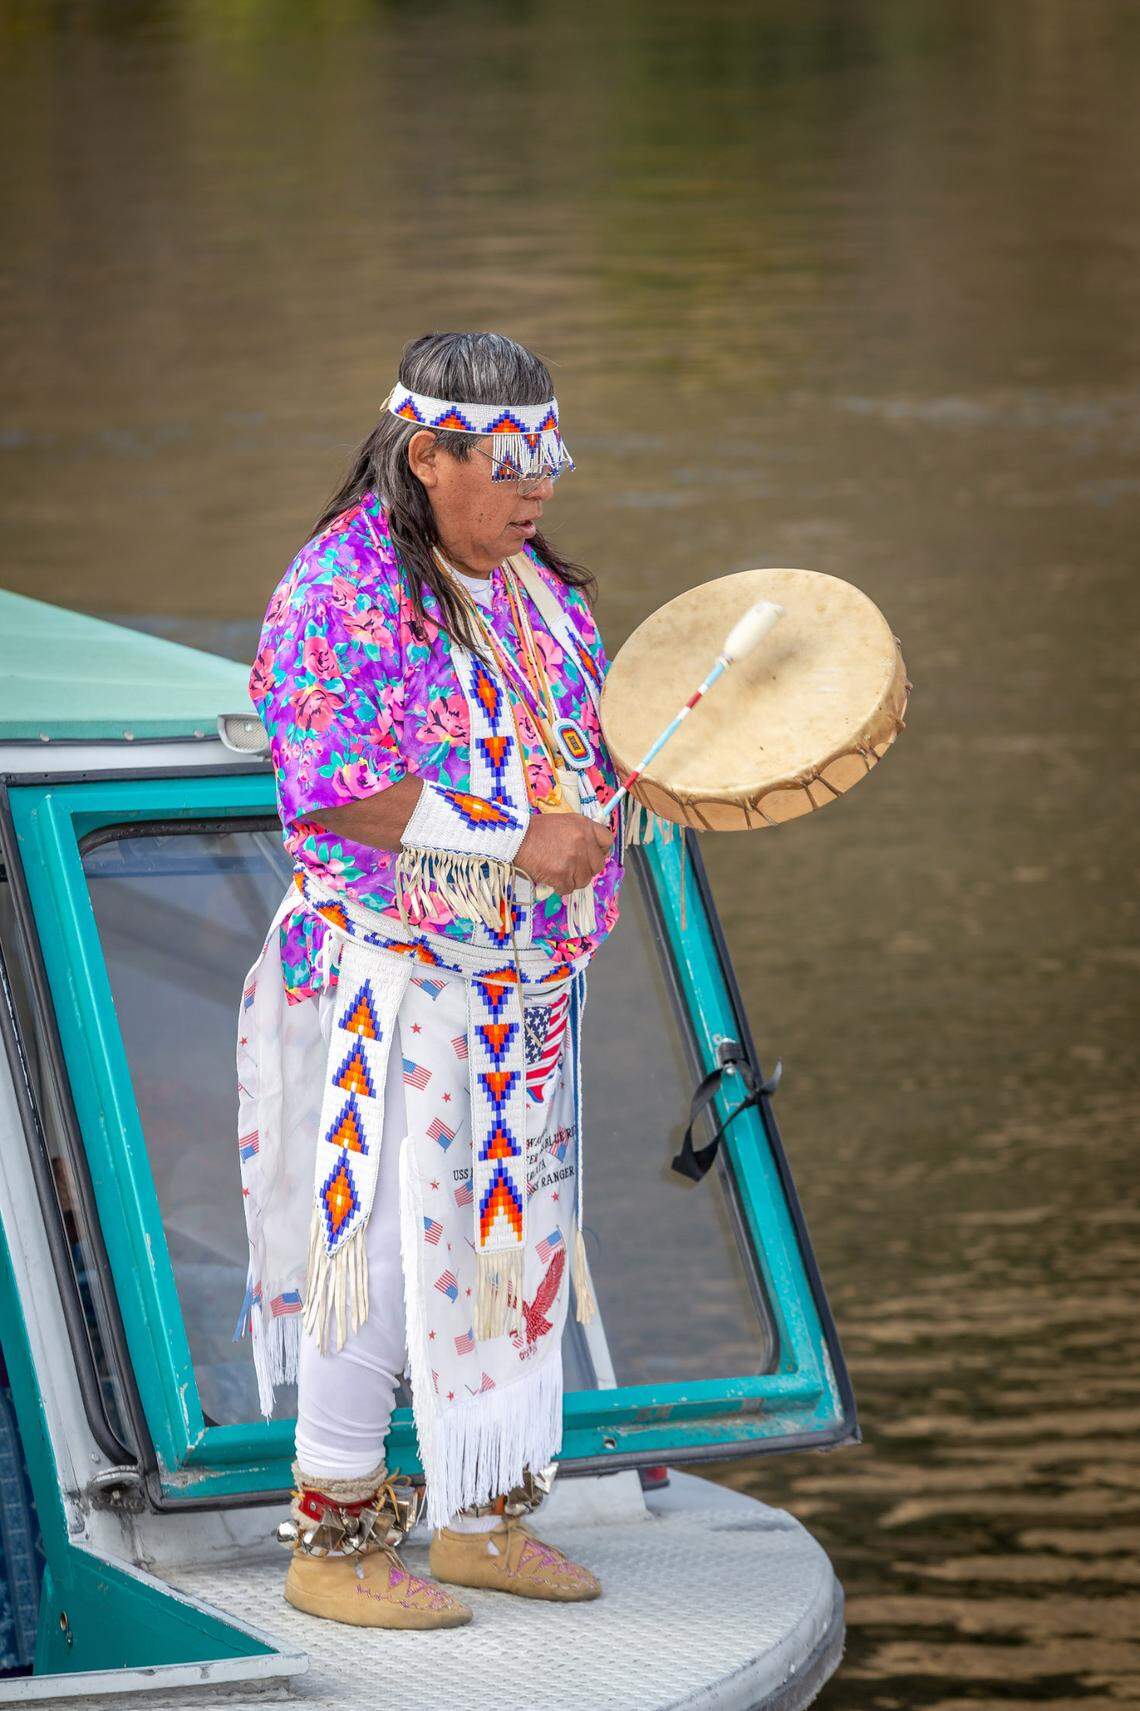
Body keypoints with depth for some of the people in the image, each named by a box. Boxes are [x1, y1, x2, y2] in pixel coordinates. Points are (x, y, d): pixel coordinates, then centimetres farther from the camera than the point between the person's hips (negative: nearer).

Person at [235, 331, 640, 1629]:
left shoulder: (536, 589, 11)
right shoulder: (338, 596, -15)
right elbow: (334, 794, -22)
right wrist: (517, 844, -24)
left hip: (519, 981, 8)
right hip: (387, 975, -8)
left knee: (513, 1233, 12)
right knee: (382, 1239, -7)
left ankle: (485, 1518, 24)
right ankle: (332, 1537, 3)